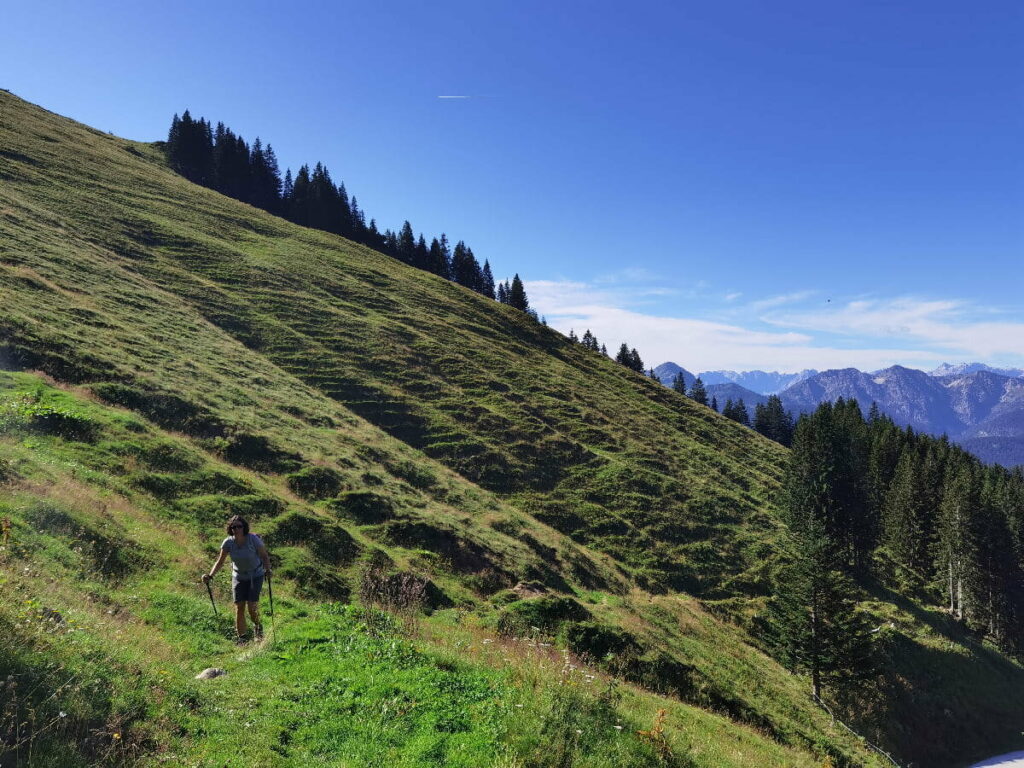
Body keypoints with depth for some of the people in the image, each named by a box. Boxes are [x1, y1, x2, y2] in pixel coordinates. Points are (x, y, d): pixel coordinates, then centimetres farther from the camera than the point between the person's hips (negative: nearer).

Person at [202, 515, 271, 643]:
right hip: (238, 577, 3)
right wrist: (210, 576, -25)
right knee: (239, 607, -3)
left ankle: (257, 626, 20)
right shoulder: (228, 542, -15)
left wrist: (267, 570, -30)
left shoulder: (254, 539, -22)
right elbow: (220, 561, -10)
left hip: (255, 576, -3)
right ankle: (241, 637, 11)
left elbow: (264, 556, -13)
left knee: (252, 605, -11)